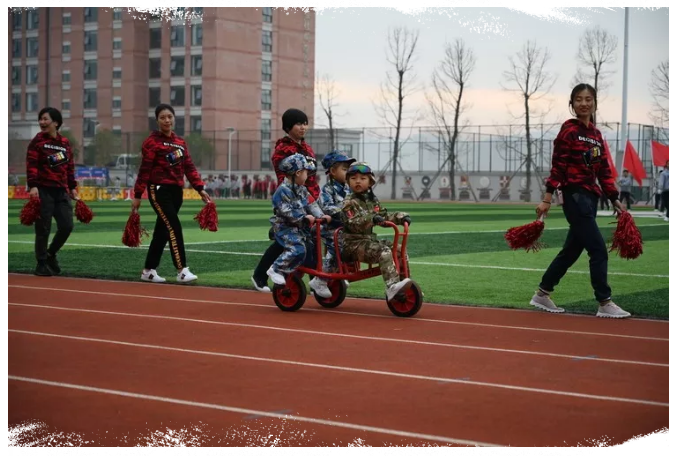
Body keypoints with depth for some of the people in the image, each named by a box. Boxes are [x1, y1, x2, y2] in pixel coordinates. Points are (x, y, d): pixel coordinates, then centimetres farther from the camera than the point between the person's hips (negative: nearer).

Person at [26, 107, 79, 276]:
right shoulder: (37, 141, -2)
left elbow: (70, 167, 17)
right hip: (43, 190, -5)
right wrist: (33, 186, -21)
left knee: (67, 226, 1)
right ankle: (41, 264, 10)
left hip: (61, 191, 5)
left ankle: (51, 254, 24)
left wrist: (73, 187, 14)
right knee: (43, 229, -1)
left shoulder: (65, 142, 11)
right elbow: (31, 165, -10)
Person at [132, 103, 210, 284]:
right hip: (159, 190, -7)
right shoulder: (152, 141, -7)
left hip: (176, 191, 7)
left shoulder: (180, 142, 13)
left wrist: (200, 189, 3)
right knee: (174, 227, -16)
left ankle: (148, 271, 20)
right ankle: (182, 271, -16)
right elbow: (144, 170, -9)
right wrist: (137, 195, -9)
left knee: (162, 231, 11)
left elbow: (189, 167, 11)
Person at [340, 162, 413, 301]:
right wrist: (371, 219, -35)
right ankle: (392, 286, -44)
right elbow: (353, 223, -21)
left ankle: (403, 285, 4)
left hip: (370, 240, 8)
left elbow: (385, 217, 20)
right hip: (355, 244, -8)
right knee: (384, 252, -31)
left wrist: (400, 217, 4)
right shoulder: (349, 202, -8)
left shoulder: (373, 200, 17)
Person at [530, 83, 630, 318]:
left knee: (571, 251, 13)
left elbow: (603, 170, 15)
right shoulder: (569, 130, -8)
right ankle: (605, 304, -2)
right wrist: (547, 199, -15)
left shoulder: (596, 134, 13)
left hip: (590, 197, 8)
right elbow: (557, 166, -12)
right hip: (575, 196, -8)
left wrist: (615, 200, 13)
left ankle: (542, 295, 25)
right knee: (599, 250, -9)